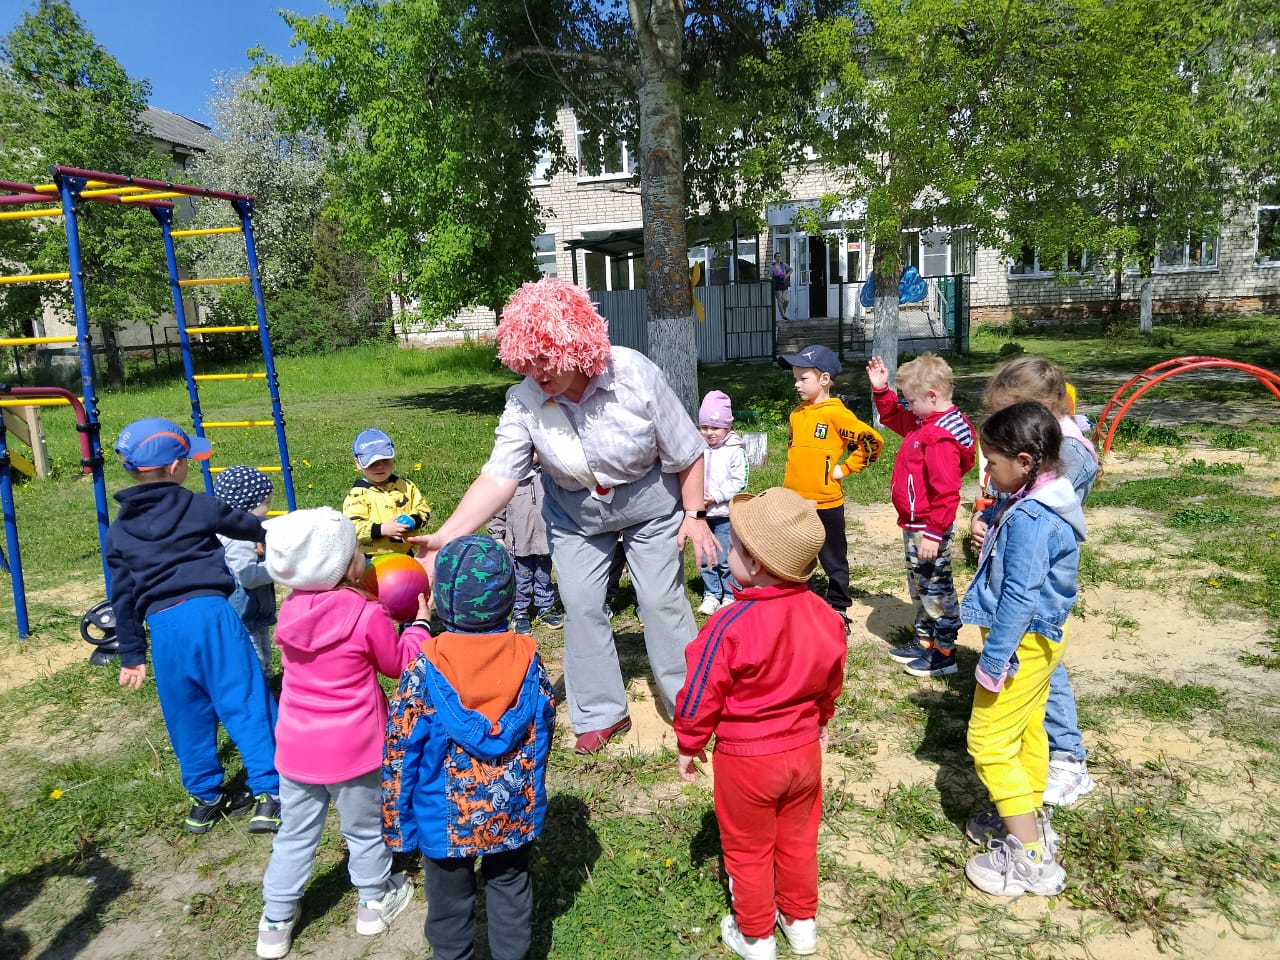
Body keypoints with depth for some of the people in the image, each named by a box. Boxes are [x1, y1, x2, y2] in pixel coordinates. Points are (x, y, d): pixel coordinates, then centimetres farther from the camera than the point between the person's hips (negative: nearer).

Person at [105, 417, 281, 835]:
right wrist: (266, 528, 44)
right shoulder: (199, 506, 2)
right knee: (246, 704, 0)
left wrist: (132, 655, 19)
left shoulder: (118, 532, 12)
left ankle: (206, 797, 28)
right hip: (209, 612, -3)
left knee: (187, 716, 16)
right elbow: (247, 525, 20)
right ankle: (269, 794, -2)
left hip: (163, 625, 4)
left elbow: (123, 598, 13)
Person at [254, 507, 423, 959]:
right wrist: (419, 621, 8)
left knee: (296, 833, 20)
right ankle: (375, 902, 37)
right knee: (365, 829, 17)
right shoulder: (367, 615, -21)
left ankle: (276, 921, 32)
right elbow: (399, 663, -4)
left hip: (296, 748, 5)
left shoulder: (291, 608, -4)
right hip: (353, 751, -4)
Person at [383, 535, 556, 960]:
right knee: (510, 886, 24)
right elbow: (544, 730, -1)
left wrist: (396, 820, 0)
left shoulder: (425, 670, -21)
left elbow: (401, 752, -14)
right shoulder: (528, 657, -14)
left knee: (450, 902, 21)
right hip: (515, 813, 2)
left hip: (447, 820, -2)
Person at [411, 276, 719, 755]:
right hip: (575, 517, 2)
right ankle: (602, 714, 20)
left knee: (663, 600, 0)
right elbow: (499, 477, -28)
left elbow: (685, 451, -17)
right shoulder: (524, 401, -25)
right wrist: (445, 535, -38)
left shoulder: (635, 375, -29)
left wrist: (695, 515, -13)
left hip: (650, 505, -2)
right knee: (580, 606, 2)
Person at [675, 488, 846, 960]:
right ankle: (802, 922, 45)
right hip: (805, 749, 5)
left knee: (748, 850, 18)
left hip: (746, 760, -5)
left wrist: (688, 745, -1)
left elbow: (701, 696, -19)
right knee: (798, 840, 25)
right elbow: (832, 681, 5)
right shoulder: (824, 615, -12)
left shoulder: (730, 626, -29)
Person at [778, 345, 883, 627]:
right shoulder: (796, 414, 8)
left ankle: (838, 608, 24)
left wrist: (844, 469, -13)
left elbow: (872, 442, -17)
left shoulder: (836, 413, -13)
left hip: (825, 503, -6)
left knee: (833, 560, 9)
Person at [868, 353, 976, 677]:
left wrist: (933, 534, -27)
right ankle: (924, 642, 36)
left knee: (935, 588, 3)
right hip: (914, 525, 11)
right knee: (919, 585, 21)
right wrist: (881, 389, 14)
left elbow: (946, 492, -29)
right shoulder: (924, 422, 6)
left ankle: (944, 653, 16)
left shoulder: (942, 436, -25)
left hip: (928, 529, -11)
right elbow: (892, 417, 27)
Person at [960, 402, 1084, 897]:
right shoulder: (1049, 502, 3)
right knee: (1026, 731, 22)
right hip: (1041, 635, 10)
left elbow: (1020, 597, -28)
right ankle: (1029, 820, 40)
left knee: (989, 742, -1)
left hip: (1021, 642, -10)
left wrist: (993, 660, -23)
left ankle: (1030, 859, 8)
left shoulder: (1029, 519, -28)